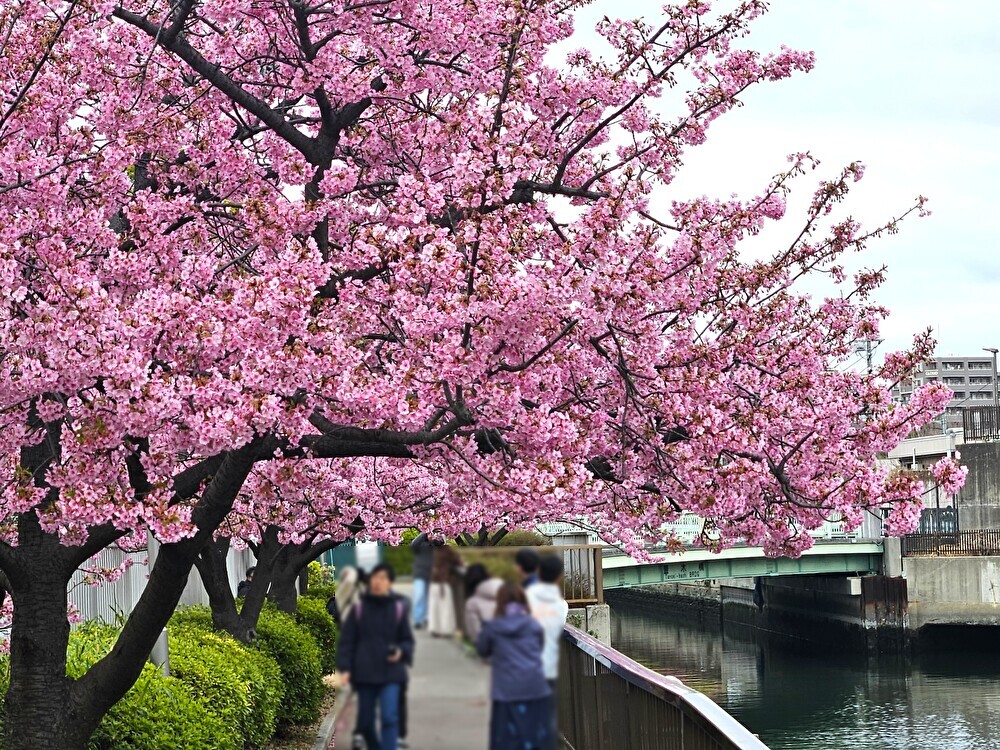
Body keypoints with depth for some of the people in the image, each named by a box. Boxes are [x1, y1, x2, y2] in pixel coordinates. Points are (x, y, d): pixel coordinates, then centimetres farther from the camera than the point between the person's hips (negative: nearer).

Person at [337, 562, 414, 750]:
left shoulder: (398, 608, 1)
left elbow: (407, 640, 8)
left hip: (391, 673, -1)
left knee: (389, 718, -14)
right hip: (365, 673, 1)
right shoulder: (358, 608, 1)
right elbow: (346, 641, 1)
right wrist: (344, 668, -9)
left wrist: (401, 652, -13)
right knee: (365, 722, 10)